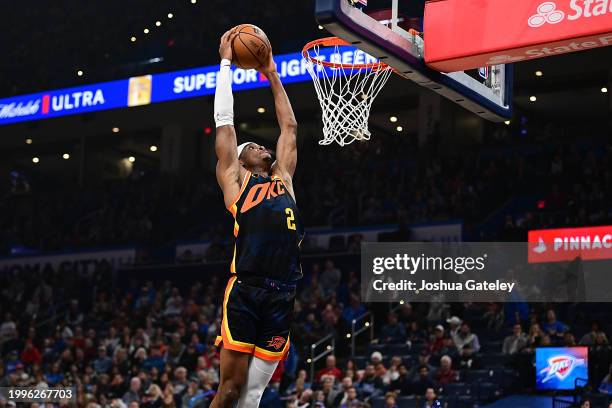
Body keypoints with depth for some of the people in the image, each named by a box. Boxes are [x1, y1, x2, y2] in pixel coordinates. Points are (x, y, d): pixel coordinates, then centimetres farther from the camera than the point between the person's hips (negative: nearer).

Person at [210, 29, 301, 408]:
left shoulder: (283, 179, 24)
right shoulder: (234, 180, 11)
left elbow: (289, 126, 31)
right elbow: (225, 120, 12)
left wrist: (272, 75, 34)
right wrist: (226, 62, 17)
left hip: (282, 298, 5)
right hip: (245, 292, -5)